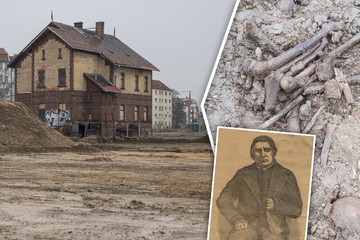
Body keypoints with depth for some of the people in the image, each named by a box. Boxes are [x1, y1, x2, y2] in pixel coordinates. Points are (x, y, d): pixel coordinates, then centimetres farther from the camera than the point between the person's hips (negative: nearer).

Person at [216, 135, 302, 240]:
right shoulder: (243, 174, 11)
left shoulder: (286, 176, 9)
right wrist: (236, 219, -11)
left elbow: (296, 210, 5)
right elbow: (223, 201, 8)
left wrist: (275, 204, -15)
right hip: (246, 227, 0)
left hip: (273, 231, 0)